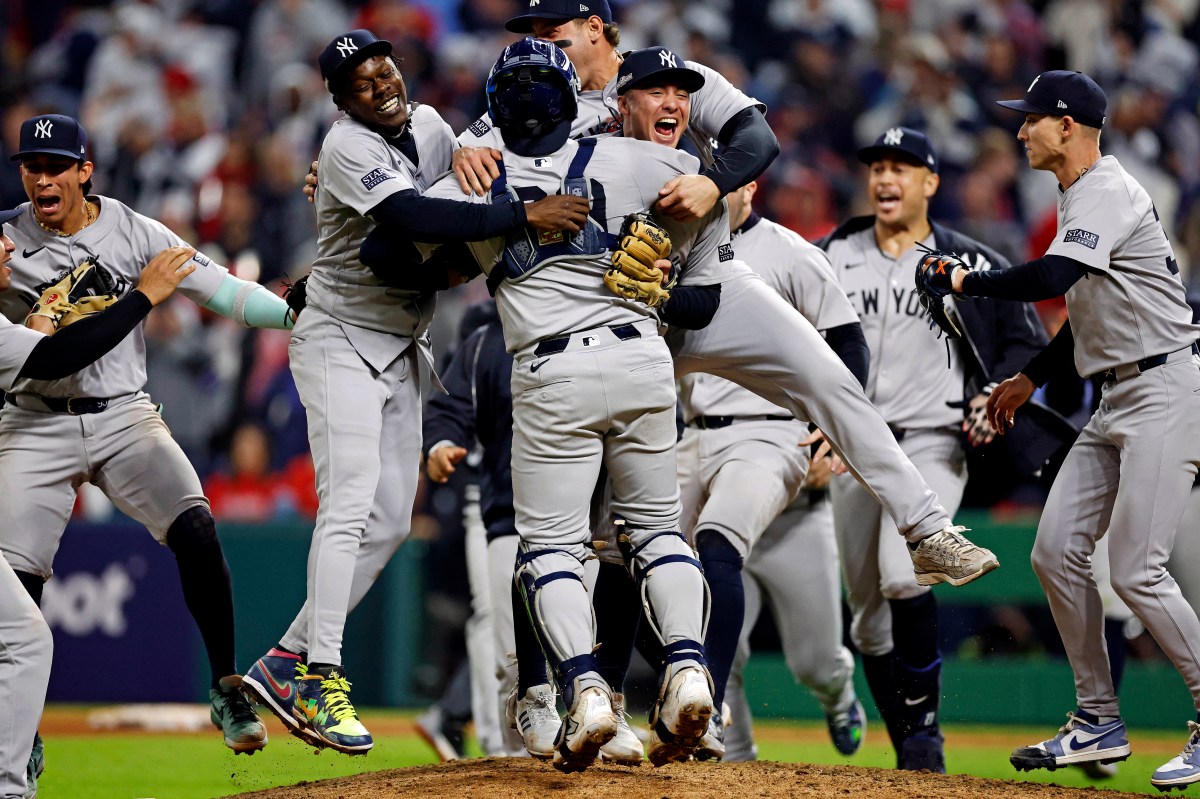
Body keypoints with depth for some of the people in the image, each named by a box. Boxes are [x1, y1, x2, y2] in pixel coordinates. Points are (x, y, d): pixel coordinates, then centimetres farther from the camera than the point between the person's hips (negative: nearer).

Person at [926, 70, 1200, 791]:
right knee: (1057, 552, 3)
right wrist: (1033, 376, 25)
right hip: (1119, 400, 10)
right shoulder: (1081, 198, 18)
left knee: (1138, 572, -14)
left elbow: (1052, 278, -29)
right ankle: (1099, 722, 11)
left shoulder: (1108, 191, -14)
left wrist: (967, 282, -15)